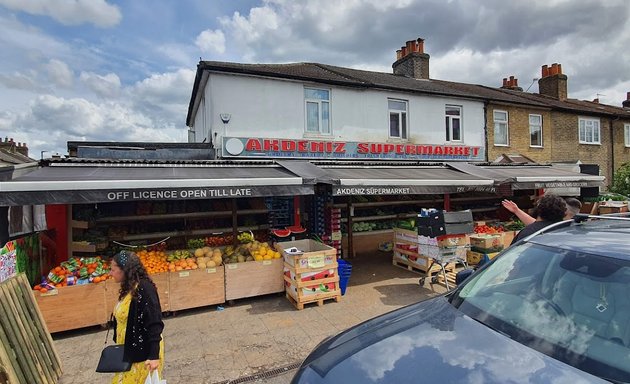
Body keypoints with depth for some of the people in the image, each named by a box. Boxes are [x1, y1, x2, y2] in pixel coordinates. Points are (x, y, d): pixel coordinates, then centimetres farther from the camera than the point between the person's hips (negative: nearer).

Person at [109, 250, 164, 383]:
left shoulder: (144, 288, -22)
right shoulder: (128, 289, 5)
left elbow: (154, 324, -24)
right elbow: (123, 321, 13)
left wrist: (154, 355, -24)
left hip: (144, 353, -8)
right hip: (128, 352, 8)